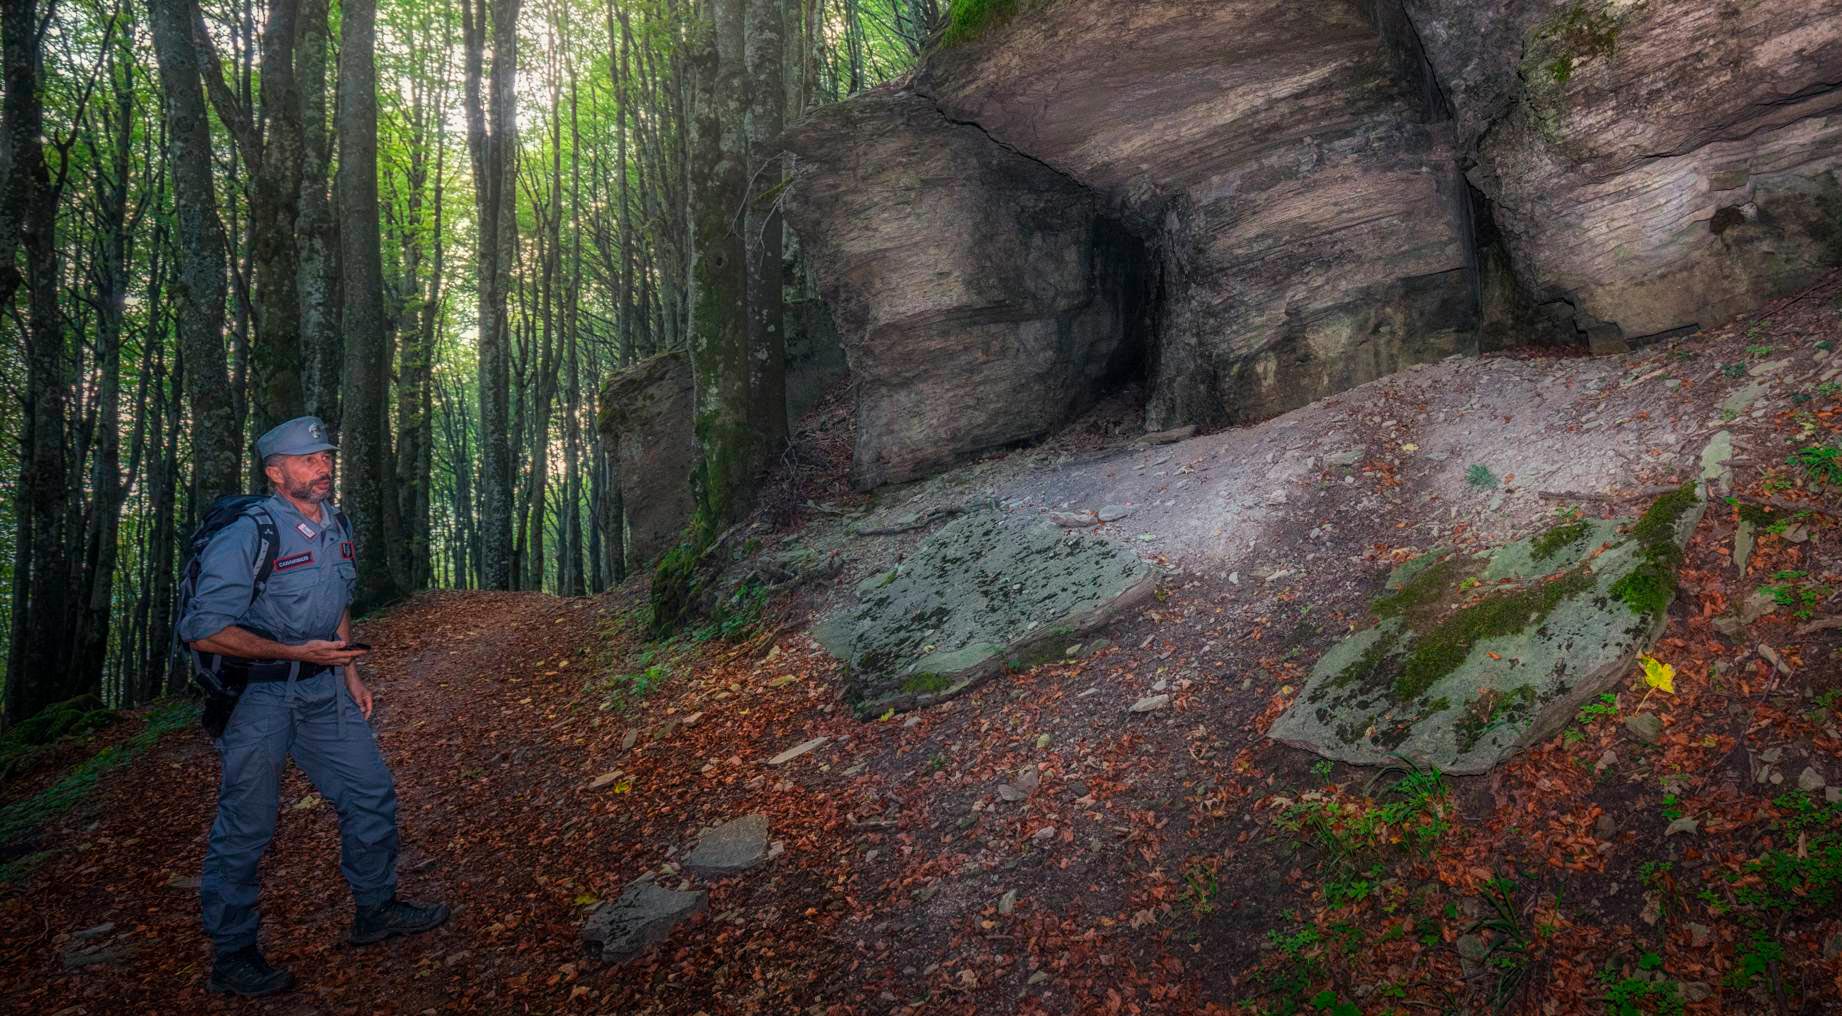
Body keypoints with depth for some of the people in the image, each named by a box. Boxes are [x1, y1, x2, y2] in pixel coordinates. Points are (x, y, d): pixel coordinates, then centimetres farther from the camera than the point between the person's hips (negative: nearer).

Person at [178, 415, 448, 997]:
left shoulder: (336, 528, 5)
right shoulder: (246, 537, -19)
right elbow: (204, 630, -22)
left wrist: (351, 675, 15)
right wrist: (294, 653, -27)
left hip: (324, 688, 7)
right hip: (257, 694, -7)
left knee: (371, 795, 11)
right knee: (245, 828, 2)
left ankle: (376, 910, 29)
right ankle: (232, 959, 16)